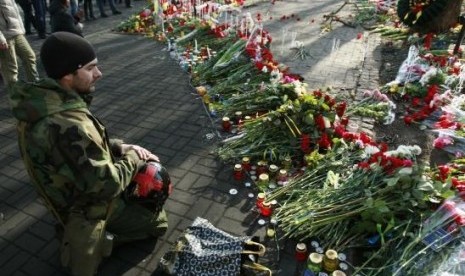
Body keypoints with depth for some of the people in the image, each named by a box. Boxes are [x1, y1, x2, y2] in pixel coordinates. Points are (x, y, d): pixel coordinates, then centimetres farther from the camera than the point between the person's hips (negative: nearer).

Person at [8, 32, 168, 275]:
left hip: (70, 192, 8)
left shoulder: (45, 102, -8)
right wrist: (132, 158, -14)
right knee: (158, 221, 7)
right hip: (86, 207, -8)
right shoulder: (68, 126, -39)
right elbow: (106, 184, -31)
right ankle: (94, 239, 7)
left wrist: (119, 147, -6)